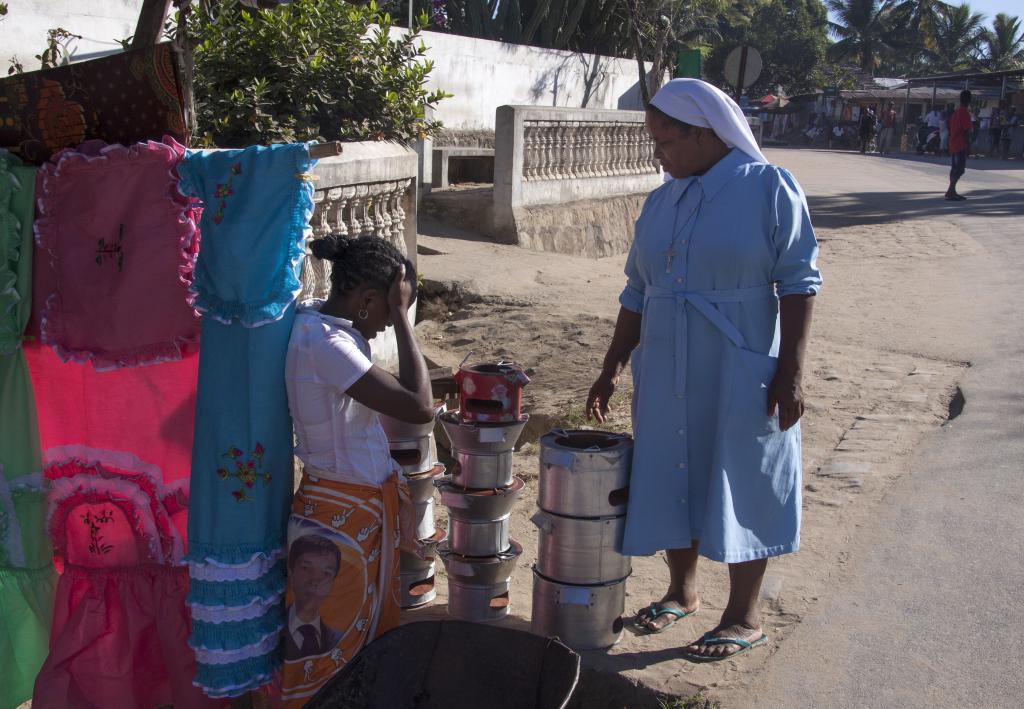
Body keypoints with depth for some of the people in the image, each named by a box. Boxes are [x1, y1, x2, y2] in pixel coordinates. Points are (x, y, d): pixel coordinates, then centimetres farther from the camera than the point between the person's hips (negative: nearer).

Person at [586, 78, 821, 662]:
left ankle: (745, 617, 22)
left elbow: (798, 283, -10)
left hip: (740, 377, -5)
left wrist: (791, 371, -15)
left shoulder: (770, 188, -8)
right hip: (667, 375, 6)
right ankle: (682, 592, 34)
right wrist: (613, 368, 11)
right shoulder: (661, 203, 8)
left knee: (740, 486, 5)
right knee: (673, 480, 14)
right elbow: (638, 292, 12)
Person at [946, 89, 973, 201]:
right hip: (961, 145, -9)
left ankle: (952, 191, 15)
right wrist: (968, 144, -9)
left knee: (955, 169, 13)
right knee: (959, 169, -10)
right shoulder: (965, 113, -12)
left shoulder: (955, 112, 14)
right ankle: (950, 192, -15)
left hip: (953, 144, 9)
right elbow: (966, 130, -15)